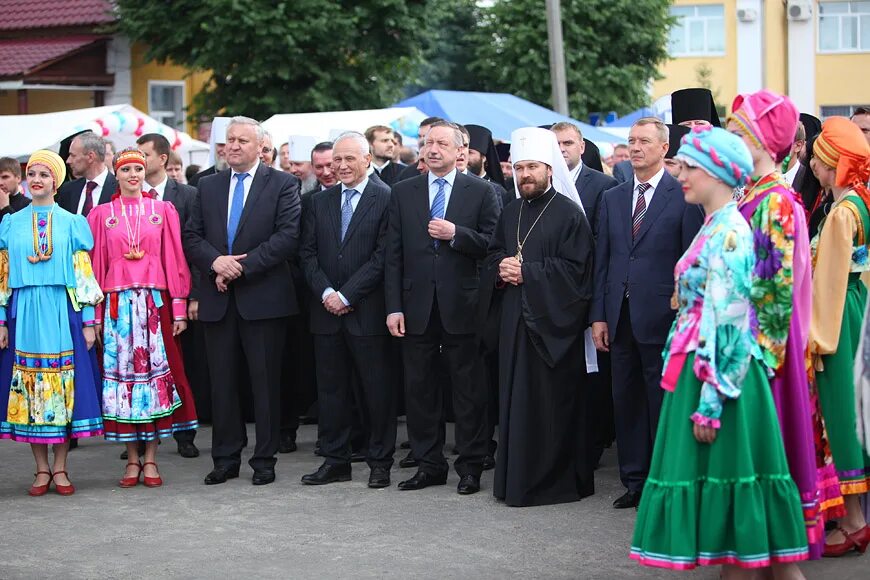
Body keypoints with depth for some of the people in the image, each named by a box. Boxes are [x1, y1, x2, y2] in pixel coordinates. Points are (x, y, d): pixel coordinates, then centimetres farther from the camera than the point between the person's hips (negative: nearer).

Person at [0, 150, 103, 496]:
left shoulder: (72, 223, 5)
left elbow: (84, 274, 3)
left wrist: (88, 321, -3)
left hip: (63, 314, -1)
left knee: (64, 386, -1)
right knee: (28, 388, 1)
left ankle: (60, 469, 6)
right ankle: (42, 470, 9)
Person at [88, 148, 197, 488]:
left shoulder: (163, 211, 8)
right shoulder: (101, 215, 7)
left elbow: (174, 259, 6)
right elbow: (96, 266, 6)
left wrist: (179, 309, 0)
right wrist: (94, 315, -1)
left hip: (154, 303, 0)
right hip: (117, 305, 0)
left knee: (156, 370, -1)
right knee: (122, 371, 1)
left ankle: (151, 460, 6)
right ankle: (132, 460, 9)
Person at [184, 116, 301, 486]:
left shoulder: (282, 184, 0)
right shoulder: (208, 187, 14)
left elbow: (288, 236, -10)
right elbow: (192, 237, 10)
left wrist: (242, 267, -15)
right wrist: (215, 262, -11)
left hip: (263, 298, -4)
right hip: (218, 300, 4)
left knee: (265, 383, 1)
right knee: (221, 382, 7)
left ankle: (264, 460, 9)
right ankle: (225, 459, 15)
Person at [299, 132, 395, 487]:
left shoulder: (385, 199, -4)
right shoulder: (320, 202, 12)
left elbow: (383, 257, -10)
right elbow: (308, 253, 9)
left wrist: (346, 295, -12)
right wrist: (325, 292, -6)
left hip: (367, 311, -5)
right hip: (327, 311, 5)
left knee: (377, 390, 2)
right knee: (331, 389, 9)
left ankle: (380, 462, 10)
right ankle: (335, 461, 16)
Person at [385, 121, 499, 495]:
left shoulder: (480, 192, 2)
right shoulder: (403, 192, 8)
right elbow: (394, 254, 6)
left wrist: (455, 234, -16)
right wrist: (394, 306, -1)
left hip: (461, 307, -3)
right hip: (417, 307, 3)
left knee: (468, 391, 3)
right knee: (418, 389, 7)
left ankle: (470, 467, 11)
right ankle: (429, 464, 17)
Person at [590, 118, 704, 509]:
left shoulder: (683, 196, -4)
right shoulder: (611, 199, 13)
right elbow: (602, 261, 12)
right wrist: (599, 315, 7)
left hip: (661, 317, -5)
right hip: (621, 316, 5)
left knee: (663, 404, 1)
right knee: (625, 403, 10)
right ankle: (634, 481, 20)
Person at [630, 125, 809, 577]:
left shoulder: (728, 232, -16)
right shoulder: (715, 227, 14)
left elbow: (727, 322, -20)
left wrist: (710, 401, -20)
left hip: (720, 373, -9)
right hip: (700, 367, 9)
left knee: (722, 470, -3)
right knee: (714, 472, 12)